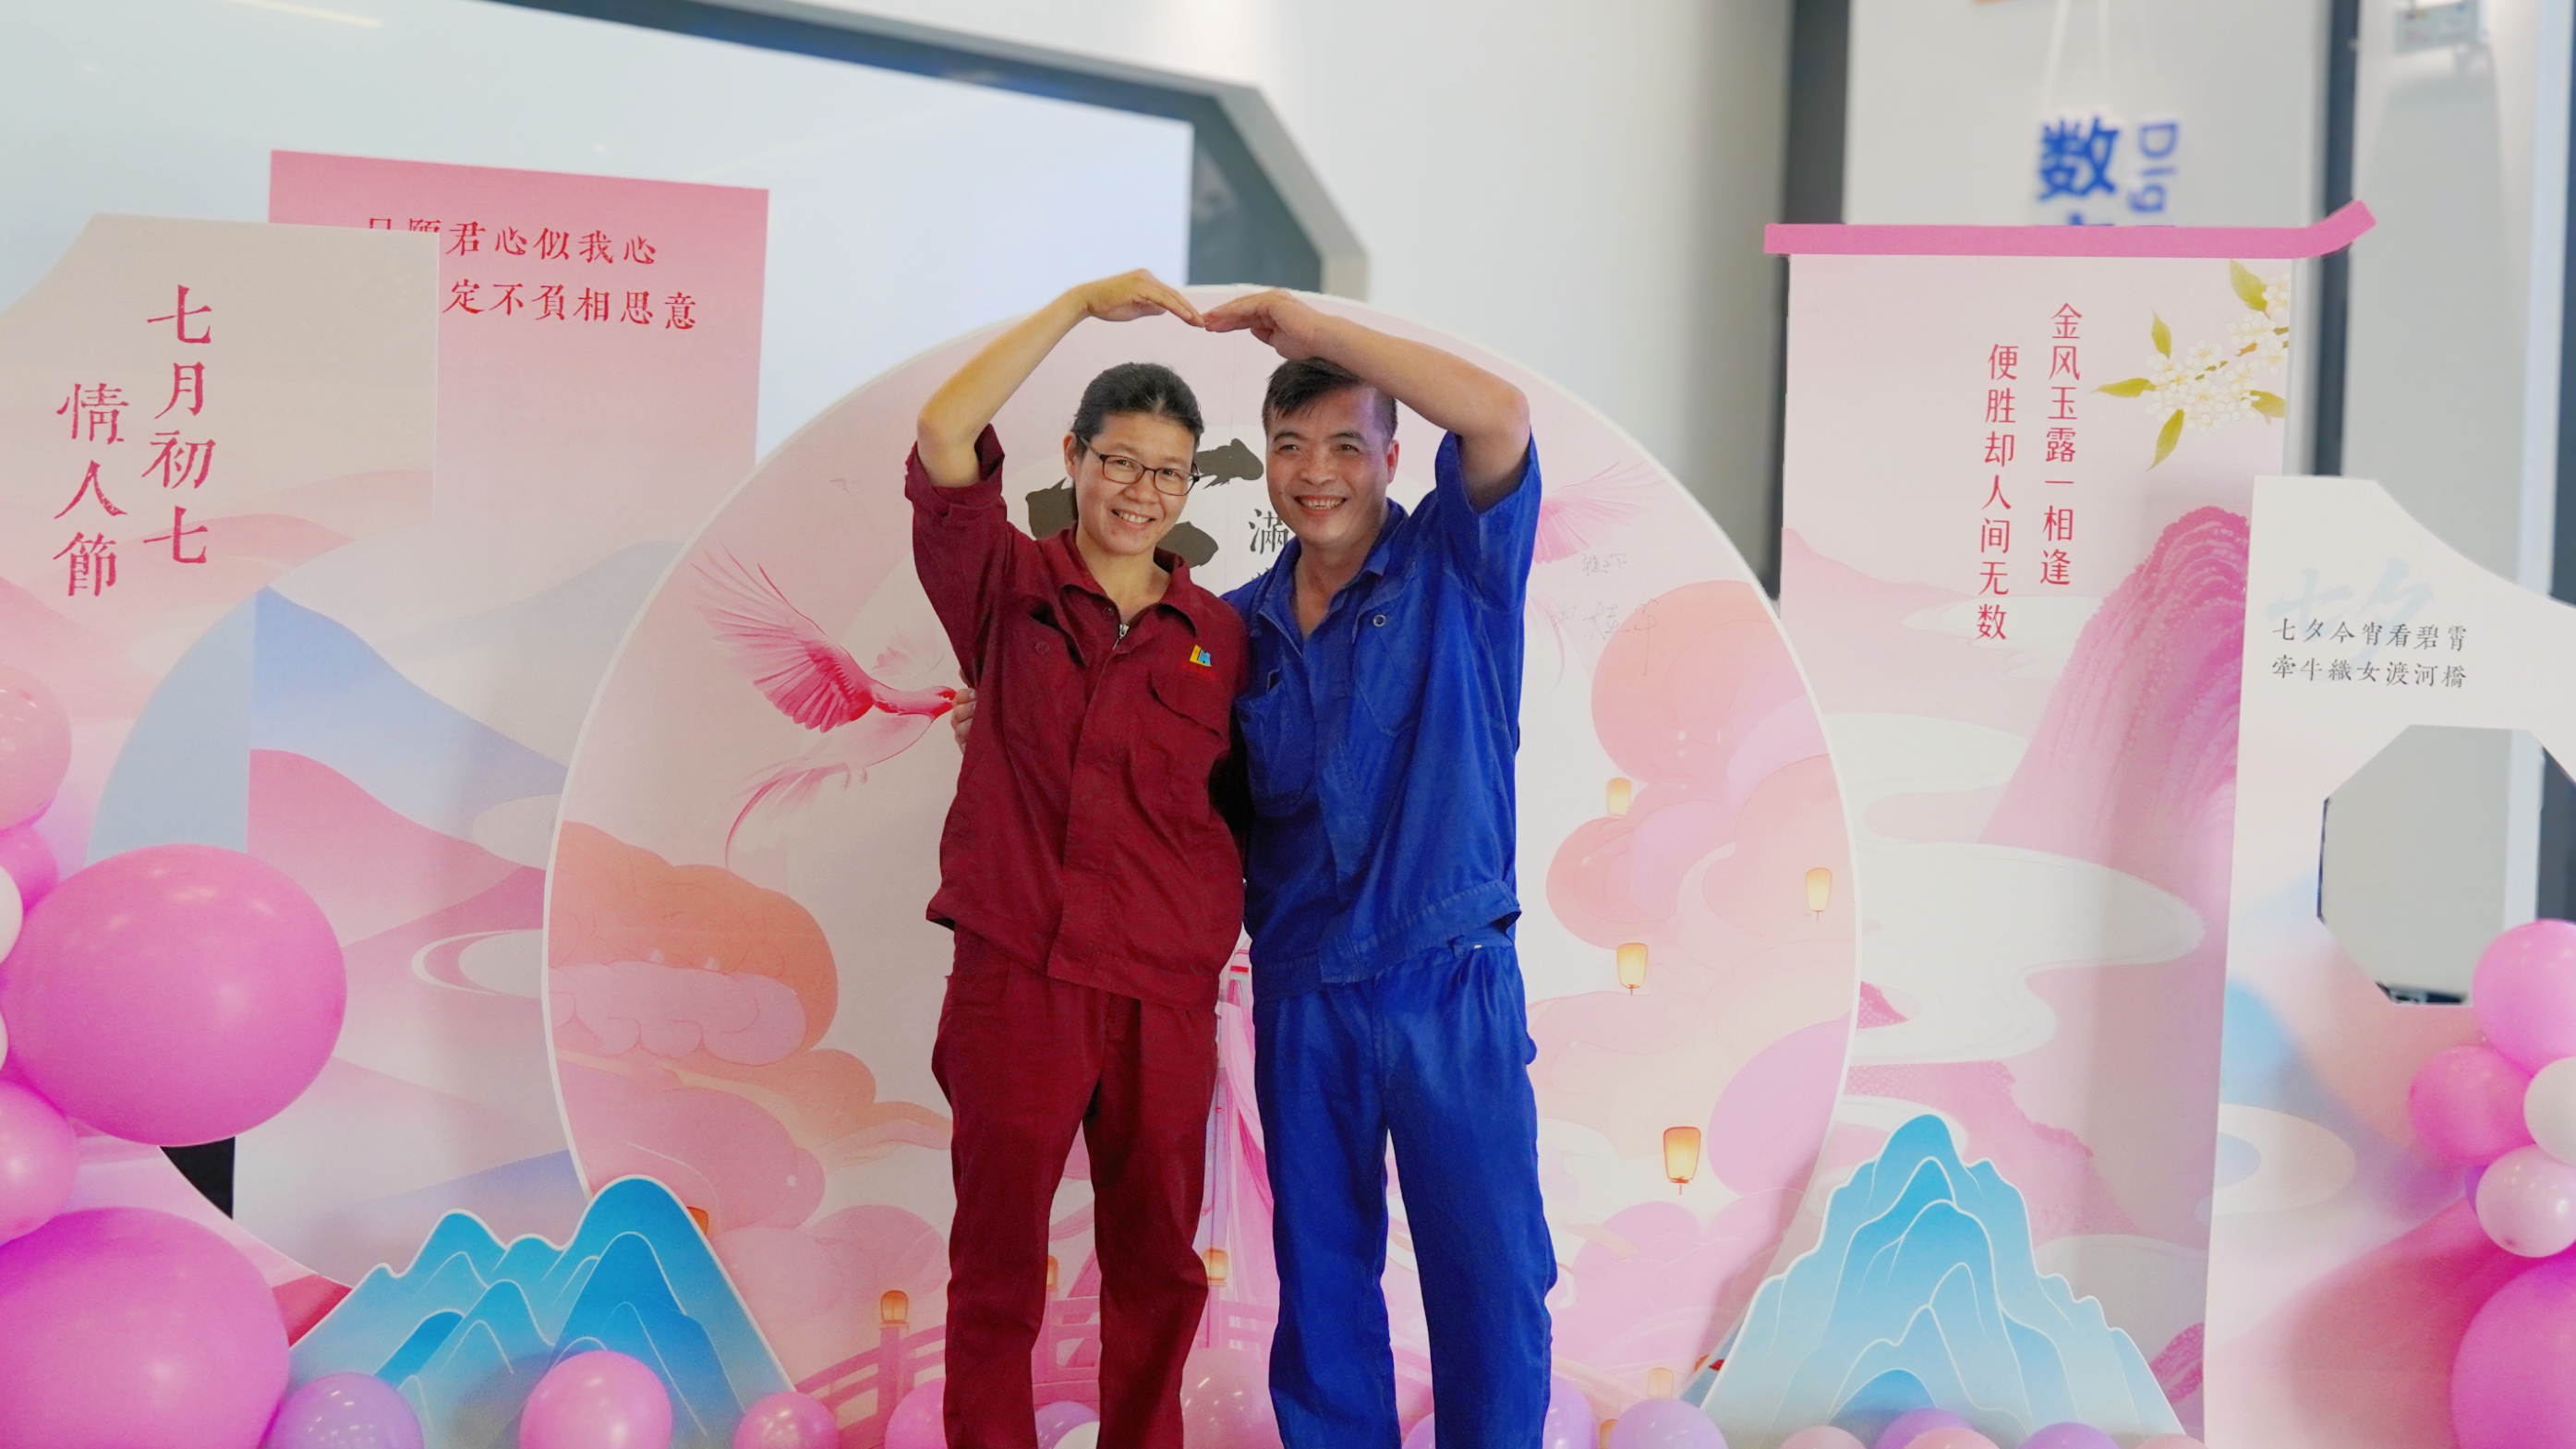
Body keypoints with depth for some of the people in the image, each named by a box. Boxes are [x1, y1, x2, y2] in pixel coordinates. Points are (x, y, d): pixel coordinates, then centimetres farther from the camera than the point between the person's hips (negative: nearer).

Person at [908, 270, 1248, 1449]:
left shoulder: (1220, 635, 6)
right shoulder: (1009, 589, 0)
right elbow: (942, 437, -14)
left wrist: (1220, 925, 3)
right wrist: (1080, 305, -14)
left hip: (1164, 998, 2)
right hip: (1013, 983, -2)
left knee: (1156, 1264, 14)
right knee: (996, 1263, 8)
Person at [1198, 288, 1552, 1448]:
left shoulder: (1452, 567, -4)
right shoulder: (1238, 625, 7)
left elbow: (1499, 417, -22)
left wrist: (1309, 324, -18)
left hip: (1447, 982, -3)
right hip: (1299, 991, 4)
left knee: (1489, 1267, 3)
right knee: (1319, 1270, 14)